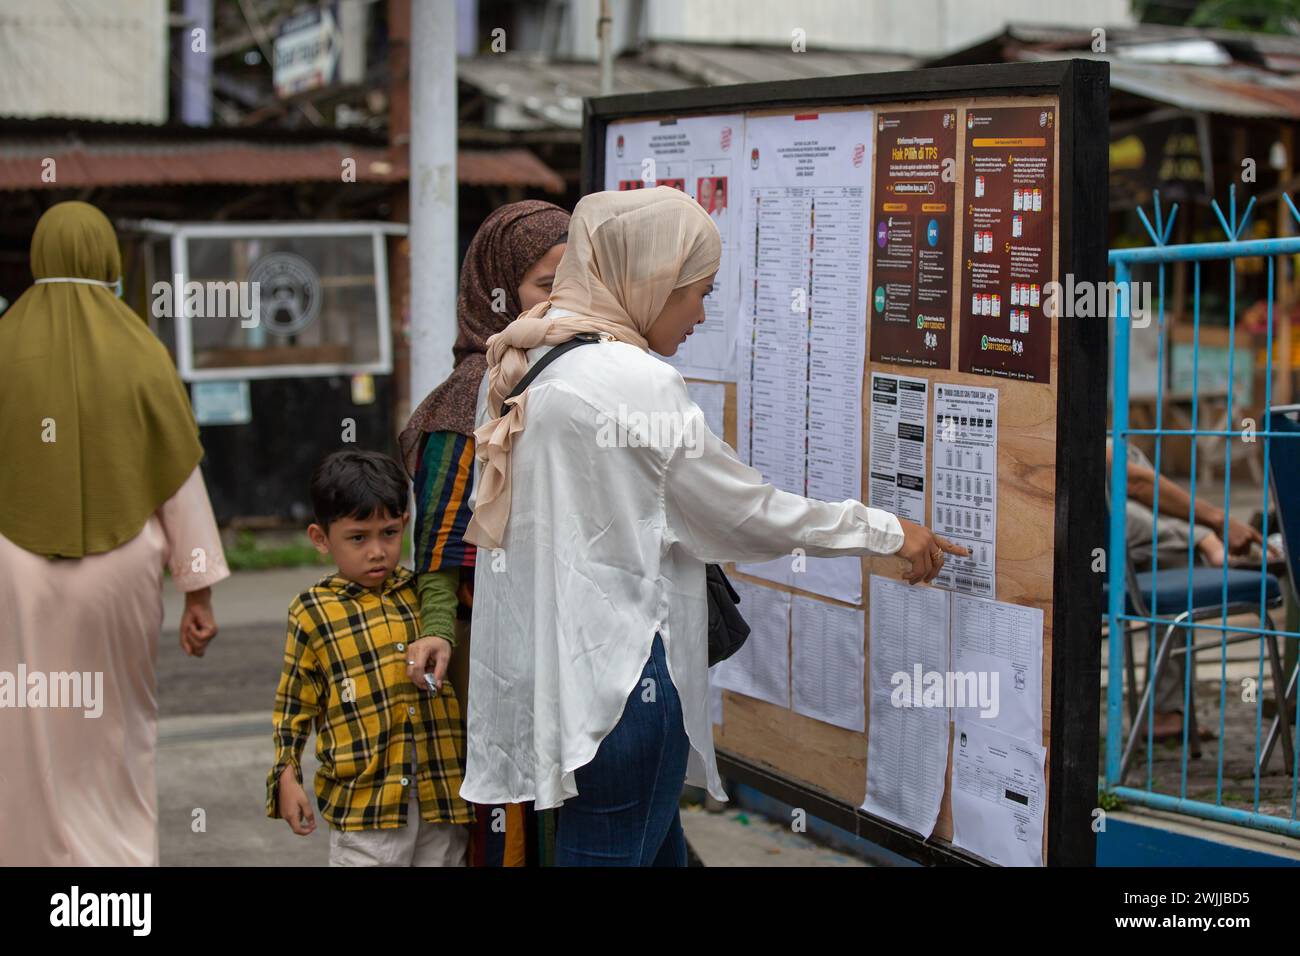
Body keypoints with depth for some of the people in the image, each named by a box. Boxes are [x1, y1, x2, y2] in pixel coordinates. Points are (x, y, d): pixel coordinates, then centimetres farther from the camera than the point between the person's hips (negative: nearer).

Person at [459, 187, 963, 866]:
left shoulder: (519, 365, 9)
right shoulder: (632, 382, -18)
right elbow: (746, 511, -9)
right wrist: (887, 531, 2)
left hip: (544, 669, 9)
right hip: (617, 677, -9)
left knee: (661, 850, 18)